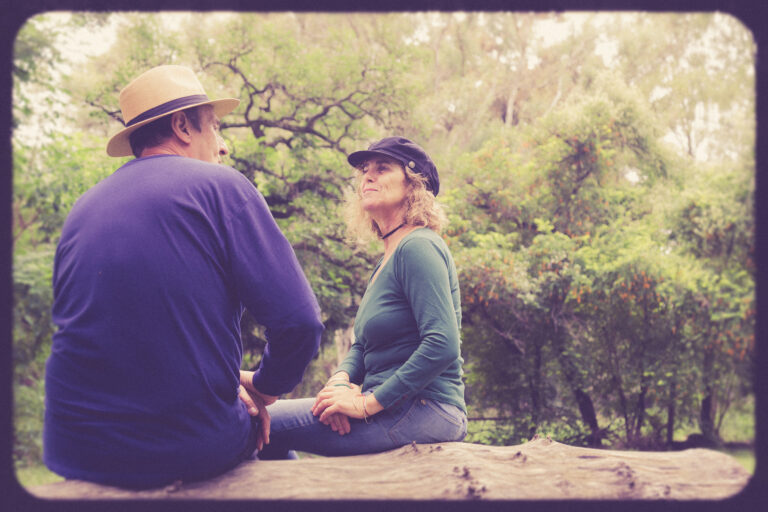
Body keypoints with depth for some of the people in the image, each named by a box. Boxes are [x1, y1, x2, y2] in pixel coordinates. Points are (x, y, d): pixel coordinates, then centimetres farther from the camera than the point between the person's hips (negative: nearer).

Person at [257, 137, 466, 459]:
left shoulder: (418, 248, -13)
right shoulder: (387, 259, 18)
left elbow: (443, 345, -24)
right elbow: (363, 344, 19)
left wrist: (369, 403, -19)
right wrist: (341, 379, -3)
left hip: (423, 410, -9)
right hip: (396, 407, 9)